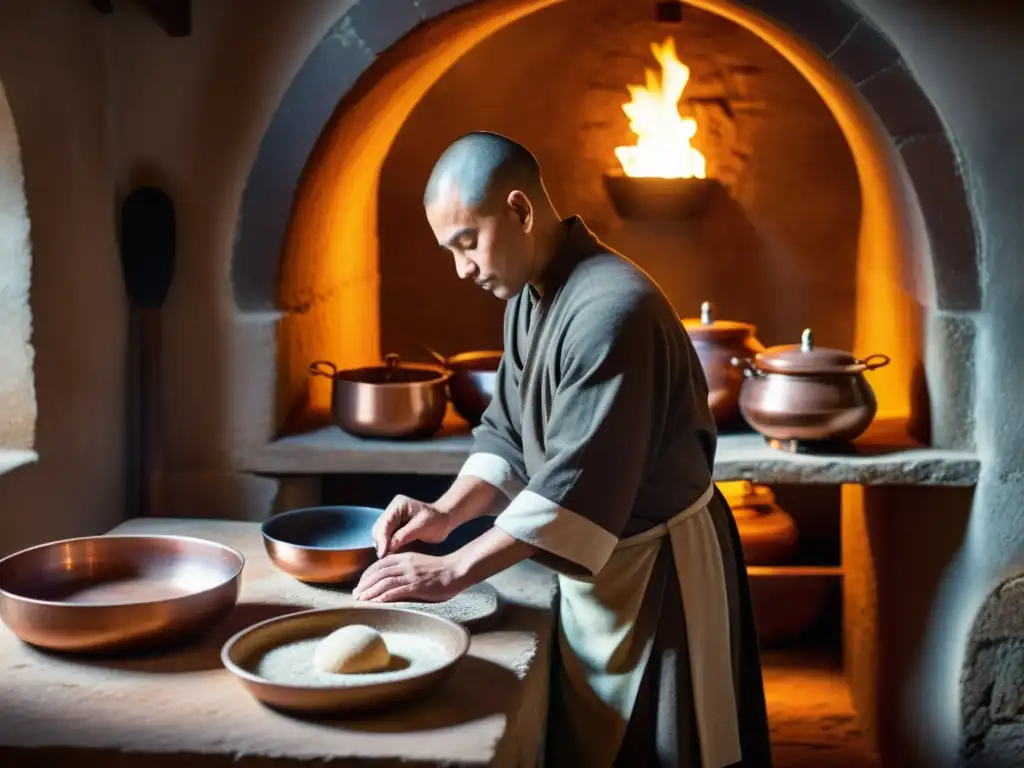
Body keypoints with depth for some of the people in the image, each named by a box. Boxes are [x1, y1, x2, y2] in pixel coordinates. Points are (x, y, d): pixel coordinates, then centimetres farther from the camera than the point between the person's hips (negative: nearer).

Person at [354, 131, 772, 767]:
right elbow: (510, 433, 9)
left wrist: (451, 573, -29)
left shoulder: (613, 309, -28)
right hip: (596, 563, 9)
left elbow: (577, 485, -31)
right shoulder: (530, 296, 4)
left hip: (656, 572, -9)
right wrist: (448, 513, -8)